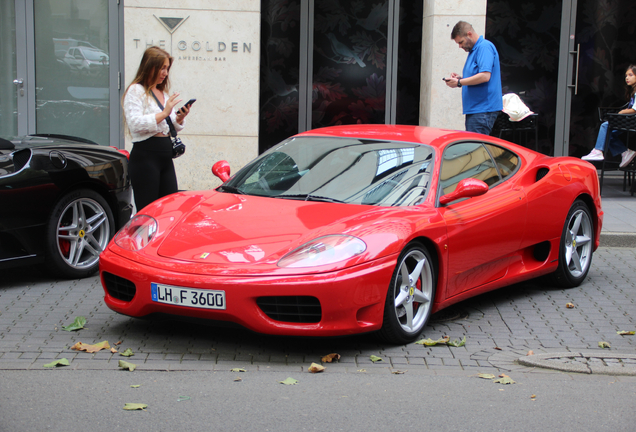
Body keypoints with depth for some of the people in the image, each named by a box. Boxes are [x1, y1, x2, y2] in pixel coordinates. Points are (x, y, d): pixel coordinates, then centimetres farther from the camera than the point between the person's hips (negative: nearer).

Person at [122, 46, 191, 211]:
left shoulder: (163, 93, 21)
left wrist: (179, 119, 2)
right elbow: (135, 123, -18)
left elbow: (172, 128, 23)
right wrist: (164, 113, -19)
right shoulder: (136, 91, -4)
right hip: (145, 156, -8)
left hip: (165, 156, 8)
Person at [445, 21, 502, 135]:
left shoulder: (484, 47, -11)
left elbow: (485, 76, -23)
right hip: (474, 109, 10)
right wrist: (460, 77, 11)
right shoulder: (473, 50, 21)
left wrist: (459, 83, -16)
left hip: (483, 110, -10)